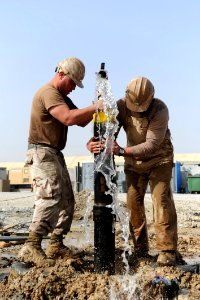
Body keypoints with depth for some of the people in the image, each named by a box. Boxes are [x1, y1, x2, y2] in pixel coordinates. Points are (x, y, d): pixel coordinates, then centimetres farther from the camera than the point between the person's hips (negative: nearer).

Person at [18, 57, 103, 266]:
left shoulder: (62, 97, 21)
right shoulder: (48, 93, -13)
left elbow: (81, 121, 16)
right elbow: (69, 118, -29)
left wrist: (97, 108, 0)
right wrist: (95, 107, -20)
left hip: (55, 154, 11)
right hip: (42, 152, -11)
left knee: (67, 201, 9)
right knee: (50, 198, -22)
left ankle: (56, 246, 14)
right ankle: (31, 248, -26)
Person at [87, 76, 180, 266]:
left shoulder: (160, 110, -28)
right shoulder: (121, 106, -16)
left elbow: (152, 145, -36)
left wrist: (122, 151, -48)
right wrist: (92, 142, -41)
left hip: (159, 159, -4)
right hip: (133, 161, 4)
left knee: (161, 200, -14)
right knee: (133, 202, 1)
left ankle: (168, 250, -10)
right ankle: (140, 248, 11)